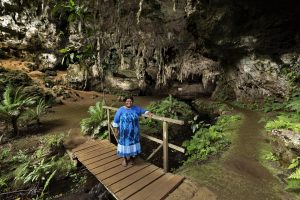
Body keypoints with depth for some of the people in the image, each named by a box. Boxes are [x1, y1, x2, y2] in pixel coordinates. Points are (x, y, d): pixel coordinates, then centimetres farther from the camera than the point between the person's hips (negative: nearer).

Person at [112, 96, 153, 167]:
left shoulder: (136, 108, -1)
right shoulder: (120, 110, -8)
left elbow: (143, 111, 11)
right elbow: (115, 121, -4)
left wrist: (148, 113, -10)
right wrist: (116, 131, -6)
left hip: (133, 132, 2)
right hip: (124, 133, -2)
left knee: (133, 144, 12)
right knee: (125, 144, 10)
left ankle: (131, 157, 36)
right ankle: (124, 158, 33)